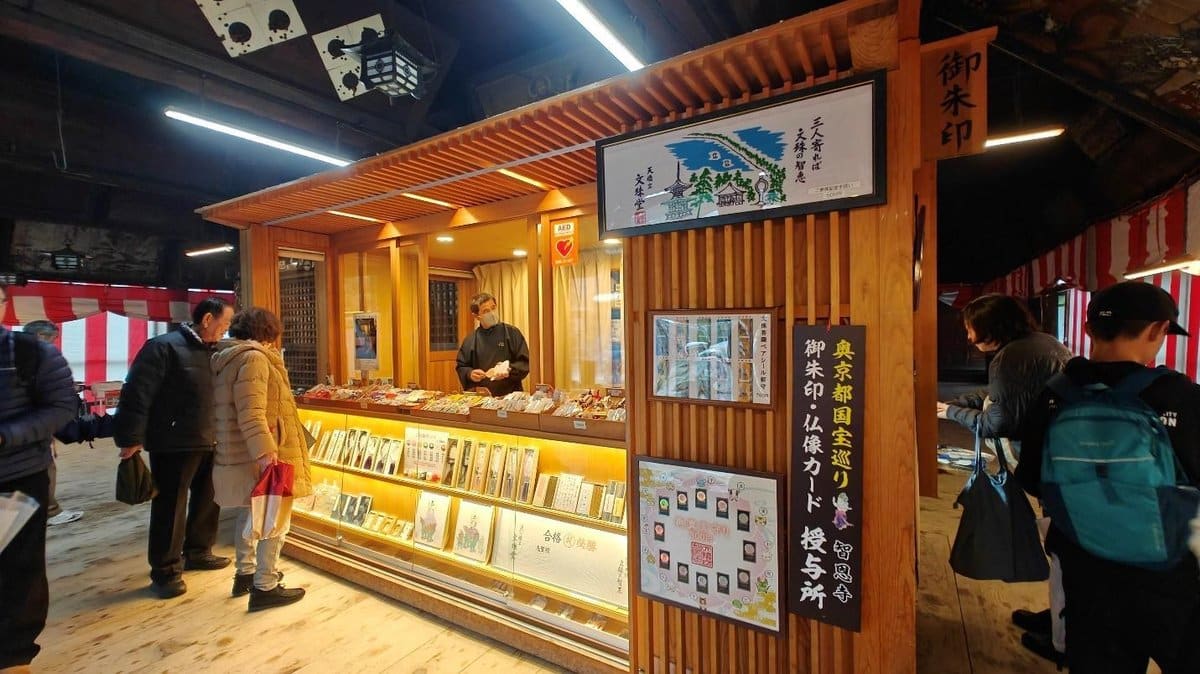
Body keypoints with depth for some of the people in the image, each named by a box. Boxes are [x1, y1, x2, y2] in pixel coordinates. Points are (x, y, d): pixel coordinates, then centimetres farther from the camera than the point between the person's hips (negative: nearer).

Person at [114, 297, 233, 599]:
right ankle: (165, 571, 16)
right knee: (170, 508, 3)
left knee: (207, 501, 17)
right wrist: (131, 438, -18)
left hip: (211, 443, 7)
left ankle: (197, 552, 34)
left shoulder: (214, 351, 11)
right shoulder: (164, 347, -12)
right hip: (173, 445, -7)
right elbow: (137, 394, -16)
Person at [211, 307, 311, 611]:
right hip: (258, 456, -11)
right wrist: (265, 452, -33)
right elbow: (251, 412, -27)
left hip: (237, 454, 11)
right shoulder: (253, 357, -17)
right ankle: (265, 588, 8)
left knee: (250, 513, 23)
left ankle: (245, 574, 36)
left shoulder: (227, 358, 15)